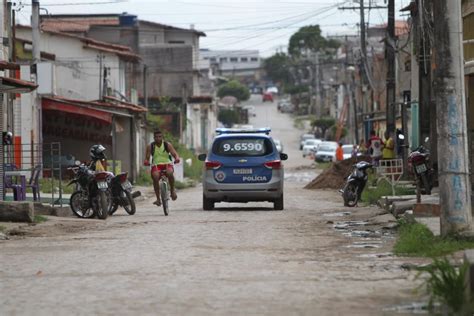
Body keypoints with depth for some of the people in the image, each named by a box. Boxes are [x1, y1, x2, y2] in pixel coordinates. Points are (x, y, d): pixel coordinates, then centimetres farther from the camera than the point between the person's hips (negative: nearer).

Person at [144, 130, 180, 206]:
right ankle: (158, 198, -26)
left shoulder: (167, 145, 5)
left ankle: (172, 190, -10)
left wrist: (177, 158, -27)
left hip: (167, 164, 0)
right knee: (155, 177, -33)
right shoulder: (150, 147, 6)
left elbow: (175, 154, -3)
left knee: (170, 173, -36)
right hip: (156, 165, 0)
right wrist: (146, 162, -21)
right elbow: (147, 158, 4)